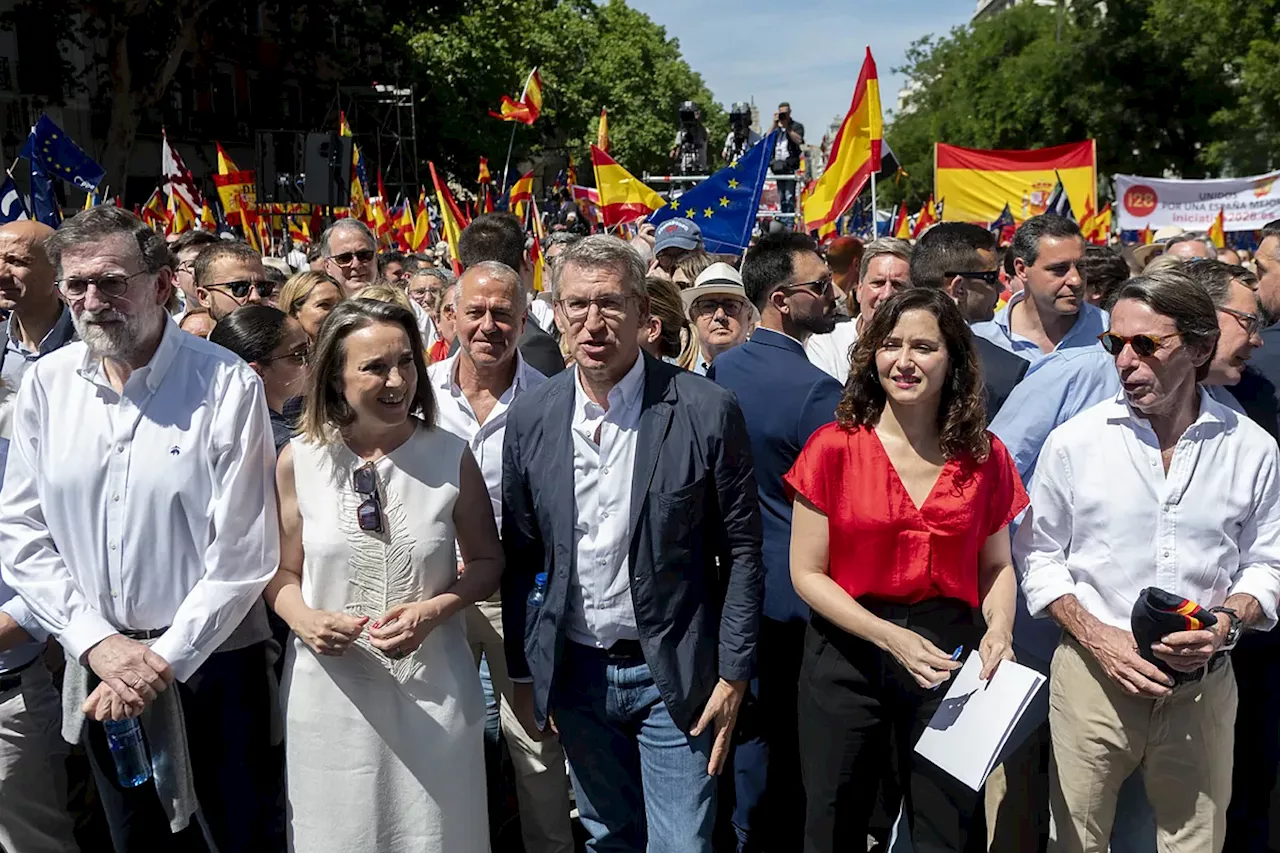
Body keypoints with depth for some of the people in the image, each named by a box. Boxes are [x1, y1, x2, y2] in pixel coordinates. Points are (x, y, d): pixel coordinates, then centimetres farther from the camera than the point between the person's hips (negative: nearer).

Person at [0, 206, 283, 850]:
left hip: (211, 659, -4)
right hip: (95, 663, 4)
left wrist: (165, 660, -14)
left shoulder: (227, 386, -15)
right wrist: (97, 641, -9)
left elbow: (243, 553, -15)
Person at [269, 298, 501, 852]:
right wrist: (304, 620, -14)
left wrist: (433, 610, -14)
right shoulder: (299, 460, -4)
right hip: (332, 690, 1)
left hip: (430, 689, 0)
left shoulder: (450, 456, -6)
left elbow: (487, 561, 3)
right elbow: (283, 572, 6)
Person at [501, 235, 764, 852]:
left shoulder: (708, 411, -12)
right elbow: (519, 554, 5)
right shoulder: (529, 418, -2)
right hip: (575, 673, 3)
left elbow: (741, 551, -7)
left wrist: (733, 674, -8)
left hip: (673, 673, -3)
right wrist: (522, 672, 6)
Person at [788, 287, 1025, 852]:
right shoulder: (834, 447, -7)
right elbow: (807, 573, -6)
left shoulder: (985, 457, 1)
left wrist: (998, 631, -9)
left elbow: (996, 566, 11)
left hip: (949, 660, 2)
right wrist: (889, 636, -18)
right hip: (846, 658, -1)